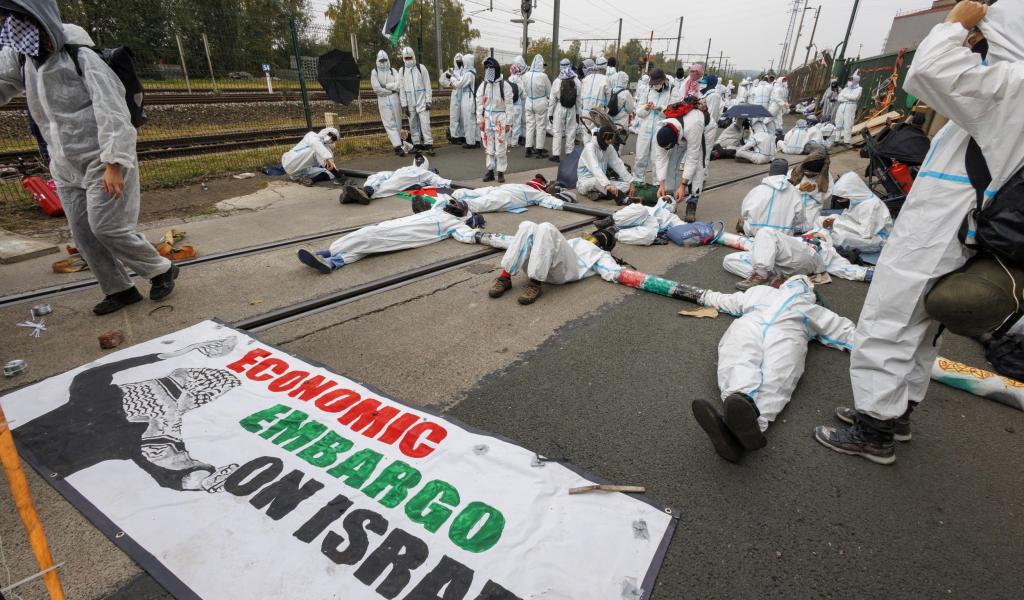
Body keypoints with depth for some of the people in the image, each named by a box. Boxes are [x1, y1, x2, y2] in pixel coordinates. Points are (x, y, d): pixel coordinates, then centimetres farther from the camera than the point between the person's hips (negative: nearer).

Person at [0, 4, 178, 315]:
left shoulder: (81, 57, -13)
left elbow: (112, 114, -19)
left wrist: (113, 165, -24)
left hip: (104, 161, -7)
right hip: (66, 167, 7)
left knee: (106, 226, -10)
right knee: (83, 232, 5)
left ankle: (161, 270, 9)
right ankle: (120, 290, 15)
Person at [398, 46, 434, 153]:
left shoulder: (421, 68, 0)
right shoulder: (402, 71, 6)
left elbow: (427, 86, -1)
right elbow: (402, 89, 6)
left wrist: (428, 101, -7)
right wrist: (404, 105, 0)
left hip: (422, 101, -3)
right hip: (410, 103, 3)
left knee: (425, 123, -11)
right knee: (413, 124, 8)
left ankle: (429, 145, -12)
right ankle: (417, 144, 16)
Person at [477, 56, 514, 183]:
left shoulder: (504, 85, -5)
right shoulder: (483, 85, 7)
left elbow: (509, 105, -6)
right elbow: (479, 104, 8)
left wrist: (508, 122, -9)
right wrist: (480, 120, 2)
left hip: (500, 119, -4)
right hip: (487, 119, 4)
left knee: (501, 147, -2)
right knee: (488, 146, 8)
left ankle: (501, 171, 8)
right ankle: (490, 170, 17)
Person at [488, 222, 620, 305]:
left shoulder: (601, 255, 28)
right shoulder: (577, 240, 45)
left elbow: (612, 272, 7)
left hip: (565, 269, -5)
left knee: (546, 228, -28)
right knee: (527, 226, -19)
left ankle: (535, 283, -32)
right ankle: (505, 277, -25)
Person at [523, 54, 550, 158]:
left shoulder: (526, 76, -5)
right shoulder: (543, 76, -16)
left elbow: (524, 92, 5)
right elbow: (549, 91, -3)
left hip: (529, 103, 4)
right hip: (541, 103, -4)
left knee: (530, 125, 10)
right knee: (540, 126, 5)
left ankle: (528, 149, 13)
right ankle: (539, 150, 8)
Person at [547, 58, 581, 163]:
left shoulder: (557, 81, -7)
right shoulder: (576, 81, -1)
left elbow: (552, 99, -5)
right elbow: (579, 99, 2)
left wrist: (550, 113, 1)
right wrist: (578, 113, 9)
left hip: (559, 108, -2)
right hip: (572, 109, 2)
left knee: (557, 132, 4)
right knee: (571, 132, 10)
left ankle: (556, 155, 1)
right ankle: (569, 154, 16)